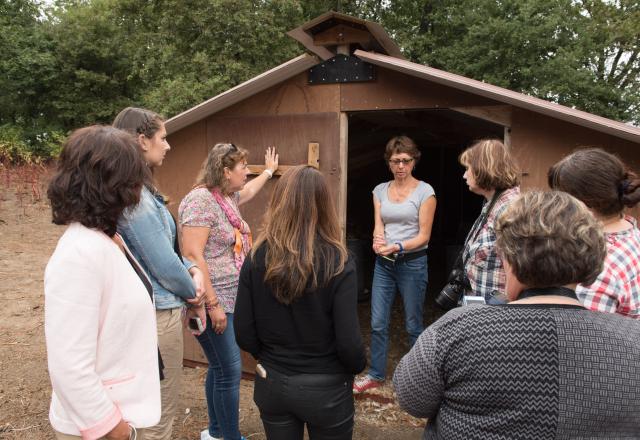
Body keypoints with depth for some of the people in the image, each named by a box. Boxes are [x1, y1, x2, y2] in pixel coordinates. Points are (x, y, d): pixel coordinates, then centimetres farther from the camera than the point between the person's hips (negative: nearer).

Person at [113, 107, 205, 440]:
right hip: (158, 312, -10)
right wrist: (194, 292, -3)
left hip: (146, 307, 10)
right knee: (161, 412, 6)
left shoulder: (139, 190, 9)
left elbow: (167, 248, 14)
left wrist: (193, 270, -2)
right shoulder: (136, 197, -22)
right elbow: (165, 265, -21)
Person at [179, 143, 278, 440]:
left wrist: (269, 171, 52)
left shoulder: (228, 196, 13)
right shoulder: (201, 200, -16)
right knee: (230, 371, -5)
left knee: (219, 368, 16)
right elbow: (193, 256, -21)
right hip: (212, 302, -9)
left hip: (229, 299, 9)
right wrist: (212, 304, -22)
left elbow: (249, 190, 38)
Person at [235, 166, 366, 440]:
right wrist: (358, 367, 3)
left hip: (271, 384, 3)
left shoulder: (257, 259, -11)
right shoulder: (337, 263, -19)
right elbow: (348, 343, -18)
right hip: (326, 388, -2)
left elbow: (243, 334, -7)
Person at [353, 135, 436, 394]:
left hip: (413, 262, -4)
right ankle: (376, 375, 23)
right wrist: (378, 242, -24)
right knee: (377, 323, 7)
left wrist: (398, 247, -26)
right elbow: (378, 227, -1)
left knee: (413, 325, 7)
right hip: (384, 263, 4)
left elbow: (424, 236, -10)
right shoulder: (380, 191, 5)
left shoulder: (424, 192, -7)